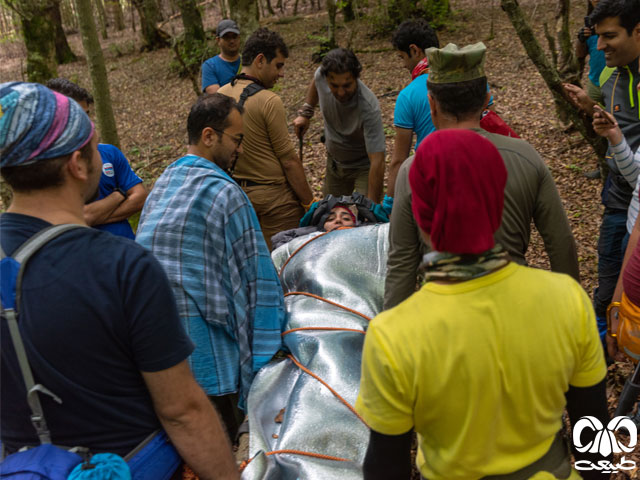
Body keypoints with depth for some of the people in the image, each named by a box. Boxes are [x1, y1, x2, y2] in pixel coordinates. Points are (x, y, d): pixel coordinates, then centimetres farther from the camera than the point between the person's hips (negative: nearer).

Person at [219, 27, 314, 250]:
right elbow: (289, 160, -15)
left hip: (236, 192, 8)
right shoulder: (269, 101, -17)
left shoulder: (221, 95, 5)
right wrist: (309, 203, -7)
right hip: (273, 196, -7)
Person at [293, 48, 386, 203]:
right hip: (334, 161, 5)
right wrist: (305, 113, -1)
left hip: (364, 166, -5)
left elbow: (377, 162, -39)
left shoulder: (369, 108, -38)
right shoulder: (322, 76, -24)